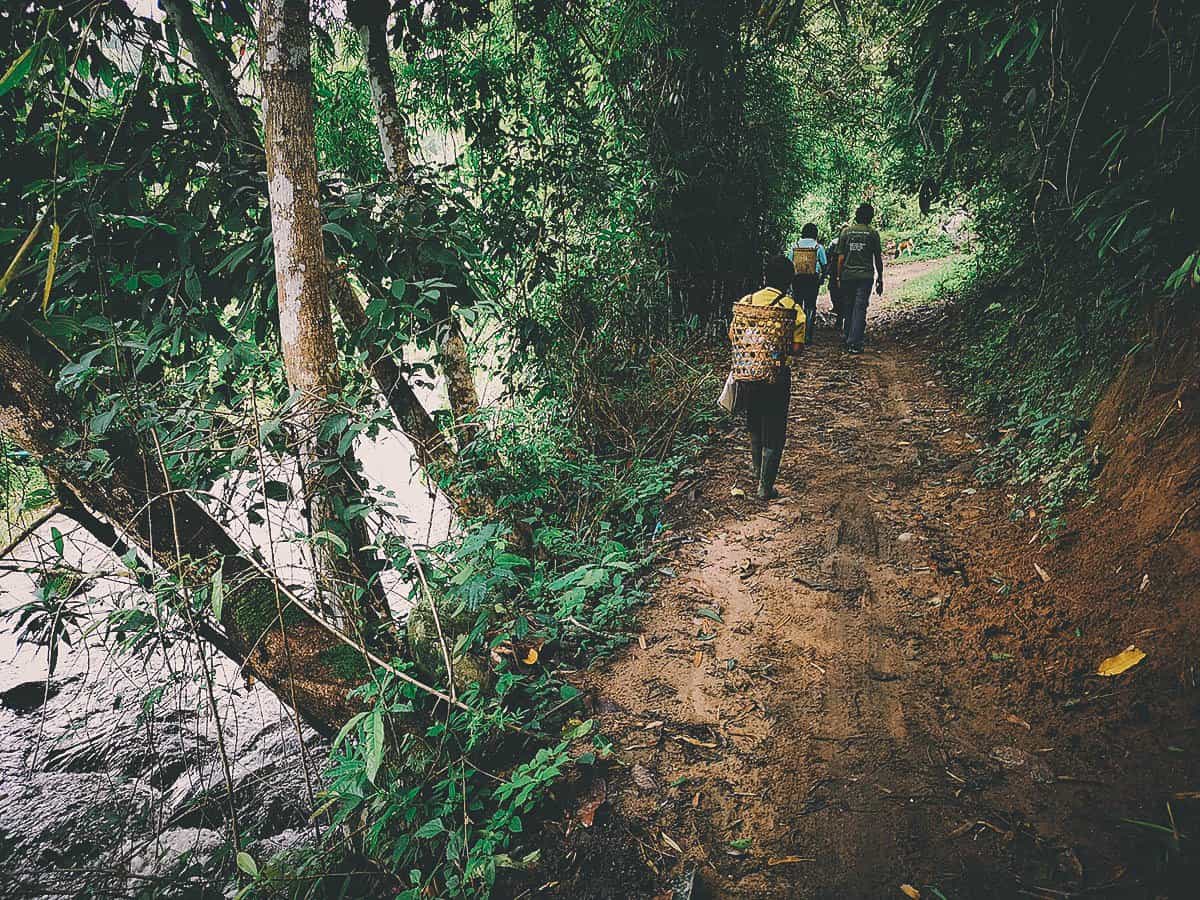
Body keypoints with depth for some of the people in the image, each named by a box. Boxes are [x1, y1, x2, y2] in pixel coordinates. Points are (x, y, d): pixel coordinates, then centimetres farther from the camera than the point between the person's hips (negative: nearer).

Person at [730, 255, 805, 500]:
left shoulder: (746, 301, -2)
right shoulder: (793, 309, -11)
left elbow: (733, 336, 2)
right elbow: (797, 348, -12)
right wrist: (783, 353, 9)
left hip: (748, 372, 4)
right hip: (777, 377, -3)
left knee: (754, 425, 25)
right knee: (773, 433, 8)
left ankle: (757, 469, 43)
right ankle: (765, 486, 11)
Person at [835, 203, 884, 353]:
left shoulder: (846, 232, 5)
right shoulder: (873, 233, 0)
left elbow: (841, 258, 3)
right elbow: (878, 259, 3)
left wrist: (839, 277, 9)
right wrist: (880, 279, 10)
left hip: (847, 276, 2)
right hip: (865, 276, -2)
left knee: (849, 308, 12)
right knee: (860, 309, -3)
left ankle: (848, 341, 18)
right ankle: (855, 343, -10)